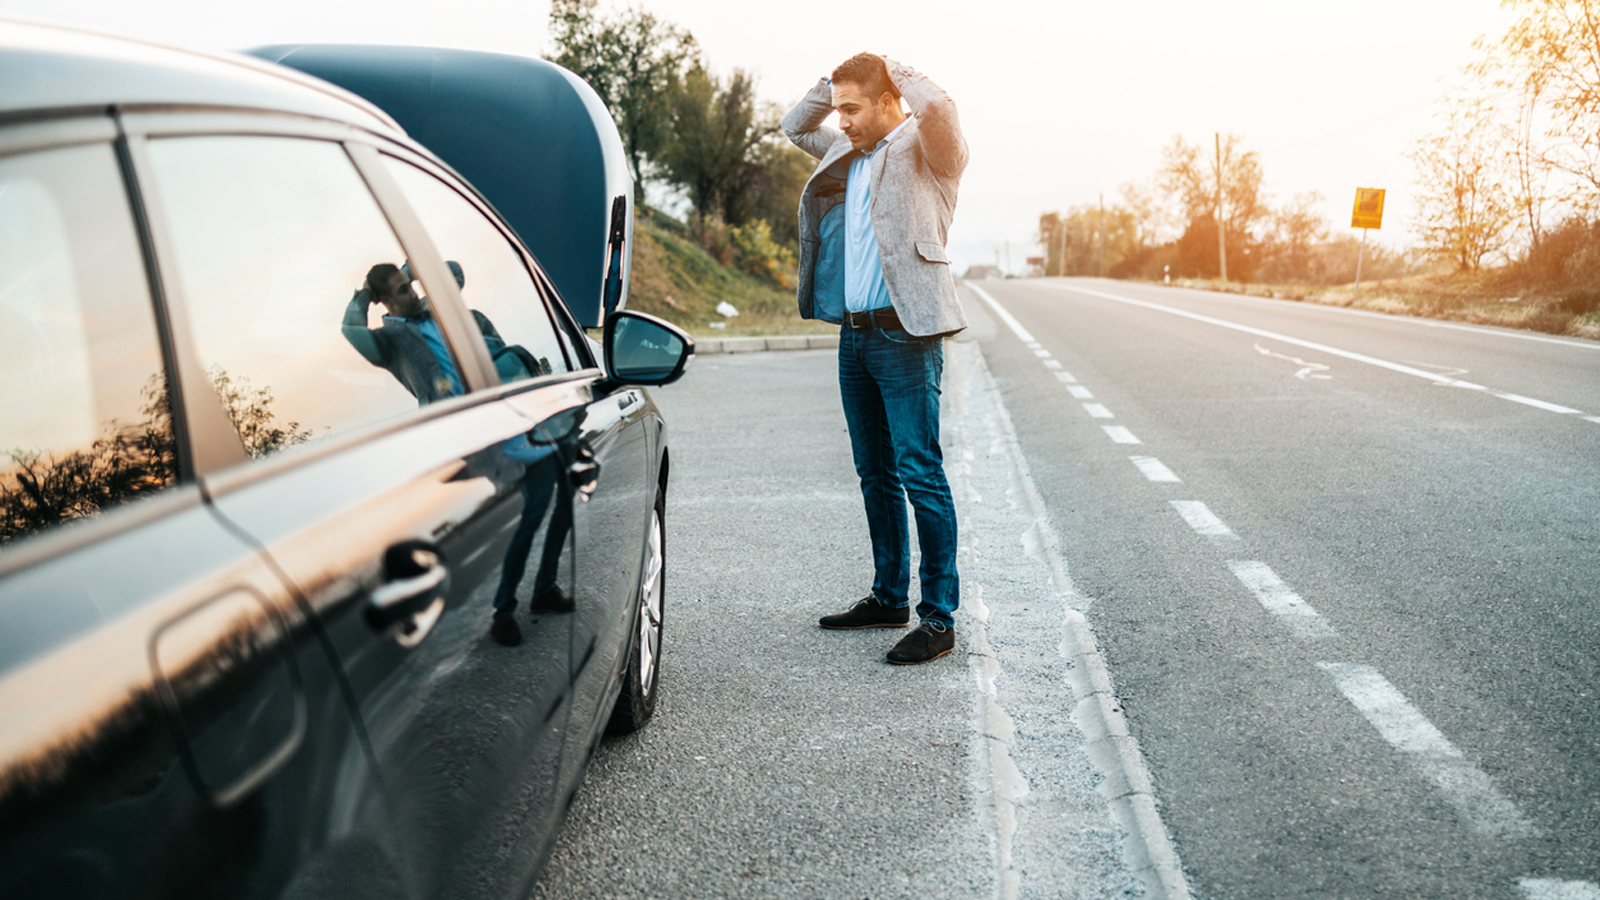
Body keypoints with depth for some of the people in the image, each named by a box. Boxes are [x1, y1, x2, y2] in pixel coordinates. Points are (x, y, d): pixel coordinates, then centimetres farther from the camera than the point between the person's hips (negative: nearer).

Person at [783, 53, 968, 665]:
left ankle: (939, 618, -3)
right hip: (854, 334, 8)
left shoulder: (926, 148, -3)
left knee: (919, 473, -9)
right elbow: (794, 126, 34)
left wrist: (897, 72, -5)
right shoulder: (847, 153, 18)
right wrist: (835, 81, 18)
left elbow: (936, 105, -25)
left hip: (904, 334, -8)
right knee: (875, 473, 14)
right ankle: (890, 598, 25)